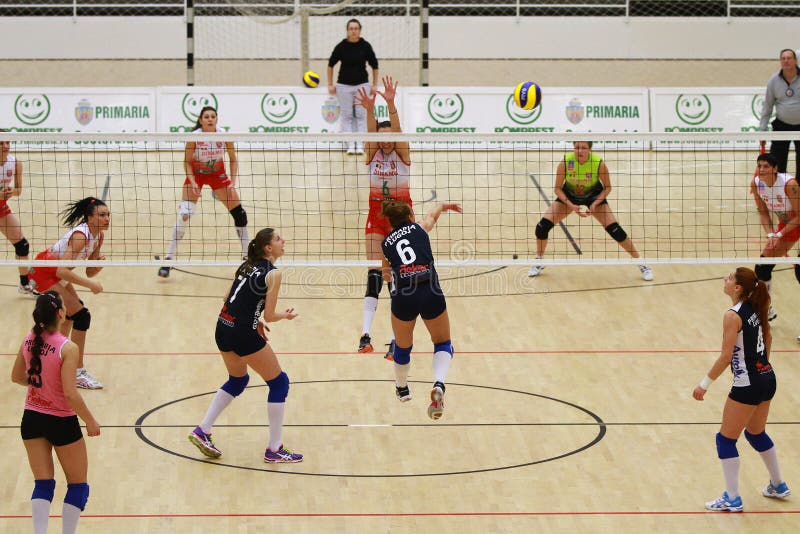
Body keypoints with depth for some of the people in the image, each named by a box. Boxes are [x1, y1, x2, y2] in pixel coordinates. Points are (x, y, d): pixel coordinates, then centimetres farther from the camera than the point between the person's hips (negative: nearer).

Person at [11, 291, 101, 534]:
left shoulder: (29, 341, -4)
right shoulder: (67, 348, -21)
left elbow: (17, 377, 10)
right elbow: (70, 394, -23)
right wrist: (90, 421, -10)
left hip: (32, 420, 5)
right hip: (62, 422, -5)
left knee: (43, 484, 9)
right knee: (78, 485, 12)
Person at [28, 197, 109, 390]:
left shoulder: (98, 236, -3)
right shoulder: (80, 236, -30)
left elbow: (89, 272, 2)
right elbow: (62, 271, -37)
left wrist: (99, 264, -19)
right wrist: (90, 285, -35)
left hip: (58, 271, 10)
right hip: (44, 273, -10)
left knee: (71, 309, 27)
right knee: (81, 315, -15)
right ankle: (79, 373, -12)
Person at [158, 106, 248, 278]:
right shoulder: (193, 137, -25)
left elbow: (233, 160, -6)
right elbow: (187, 162, -13)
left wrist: (232, 183, -16)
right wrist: (193, 183, -25)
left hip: (218, 175, 3)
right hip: (196, 174, -3)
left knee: (239, 213, 0)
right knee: (184, 215, -18)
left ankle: (248, 254, 18)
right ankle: (168, 259, -11)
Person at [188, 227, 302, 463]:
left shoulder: (248, 265, 12)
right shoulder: (273, 274, -11)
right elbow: (269, 315, -10)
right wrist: (286, 315, 10)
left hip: (223, 328, 8)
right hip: (243, 334, -8)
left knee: (237, 380, 29)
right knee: (279, 382, 6)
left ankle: (202, 431, 22)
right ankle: (274, 449, 8)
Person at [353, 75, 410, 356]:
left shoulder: (402, 154, -5)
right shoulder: (373, 154, -1)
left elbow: (397, 130, -22)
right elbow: (372, 132, -20)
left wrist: (391, 104, -40)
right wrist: (369, 109, -41)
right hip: (377, 215, 1)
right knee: (374, 272, -8)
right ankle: (366, 334, -17)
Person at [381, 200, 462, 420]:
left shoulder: (386, 243, 16)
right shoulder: (420, 228, 14)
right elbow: (433, 214, 38)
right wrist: (444, 206, 59)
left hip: (403, 296, 1)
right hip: (431, 292, -1)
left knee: (402, 348, 25)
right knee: (443, 344, 16)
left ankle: (402, 389, 47)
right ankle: (438, 385, -11)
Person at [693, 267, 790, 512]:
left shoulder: (733, 316, -20)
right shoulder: (755, 308, 4)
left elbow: (725, 357, -21)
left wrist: (705, 384, -14)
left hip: (748, 386, -9)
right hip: (767, 378, 9)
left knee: (726, 439, 4)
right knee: (756, 434, 27)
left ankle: (732, 499, 7)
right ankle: (778, 485, 38)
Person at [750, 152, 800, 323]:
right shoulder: (757, 183, -12)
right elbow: (763, 212, 1)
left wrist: (780, 235, -24)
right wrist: (770, 234, -13)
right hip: (786, 224, 7)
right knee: (762, 267, 6)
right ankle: (766, 310, 27)